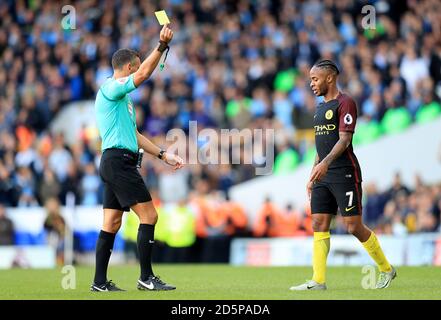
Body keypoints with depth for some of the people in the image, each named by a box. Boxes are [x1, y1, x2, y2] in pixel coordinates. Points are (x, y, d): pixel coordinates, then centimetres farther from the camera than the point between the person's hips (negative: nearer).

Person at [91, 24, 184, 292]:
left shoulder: (123, 97, 23)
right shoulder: (111, 88, -7)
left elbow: (134, 135, 26)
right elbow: (143, 74, -25)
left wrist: (163, 155, 22)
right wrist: (162, 46, -29)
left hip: (117, 163, 10)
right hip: (119, 161, -10)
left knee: (112, 224, 8)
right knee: (149, 216, -11)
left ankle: (100, 282, 8)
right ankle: (146, 277, -9)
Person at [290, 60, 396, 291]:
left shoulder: (345, 103, -8)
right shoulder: (321, 108, 19)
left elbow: (344, 139, -18)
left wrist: (325, 163, -30)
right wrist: (312, 177, 21)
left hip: (344, 174, -8)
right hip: (323, 176, 8)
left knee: (354, 226, -7)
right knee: (319, 224, -1)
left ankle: (386, 269, 11)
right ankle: (318, 281, -4)